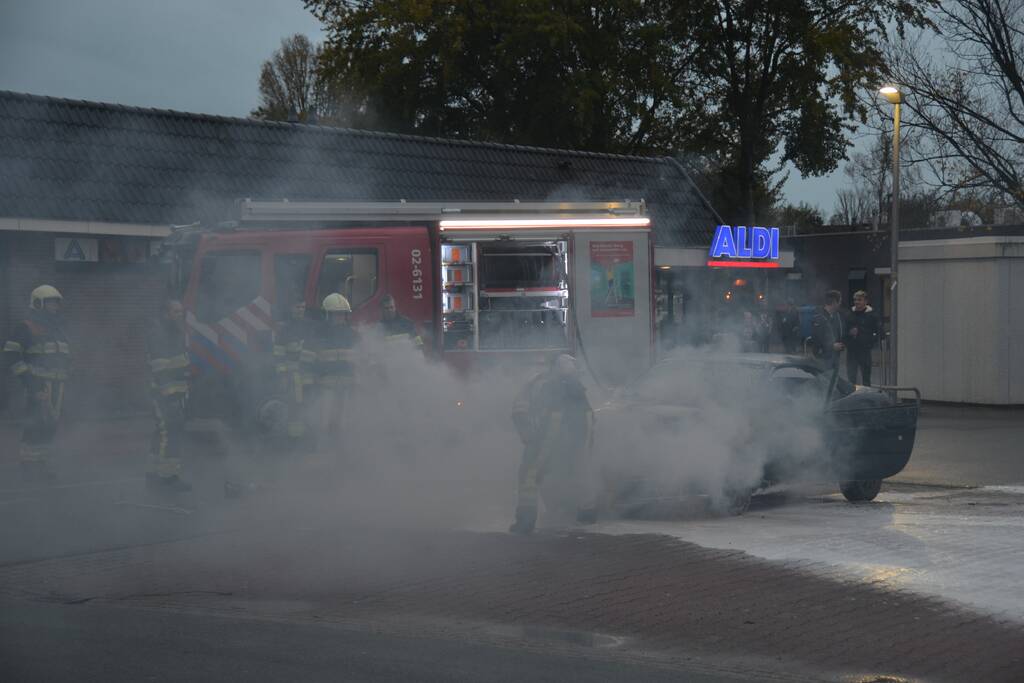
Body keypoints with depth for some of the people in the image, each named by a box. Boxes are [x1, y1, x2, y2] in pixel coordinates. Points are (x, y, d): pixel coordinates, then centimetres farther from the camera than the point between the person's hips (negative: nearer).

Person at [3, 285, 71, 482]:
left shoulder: (57, 330, 22)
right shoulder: (26, 328, -4)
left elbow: (65, 356, 31)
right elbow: (11, 353, -11)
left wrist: (63, 375, 21)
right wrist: (25, 375, -15)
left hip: (57, 384, 8)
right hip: (38, 383, -8)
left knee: (51, 424, 9)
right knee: (36, 423, -13)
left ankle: (42, 463, 16)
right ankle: (29, 464, -10)